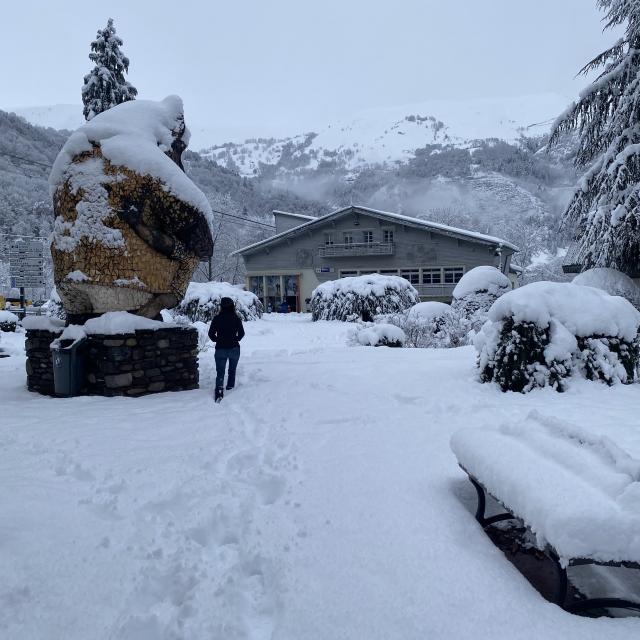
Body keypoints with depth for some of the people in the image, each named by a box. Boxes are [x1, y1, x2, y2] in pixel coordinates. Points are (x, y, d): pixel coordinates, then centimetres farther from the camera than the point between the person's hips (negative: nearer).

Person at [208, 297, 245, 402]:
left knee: (220, 372, -1)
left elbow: (211, 334, -4)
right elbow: (241, 333, -6)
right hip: (234, 348, 1)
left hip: (220, 349, -1)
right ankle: (230, 388, 18)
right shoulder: (236, 318, -5)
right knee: (232, 370, 18)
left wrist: (218, 340, 11)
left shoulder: (217, 319, -5)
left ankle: (219, 389, -21)